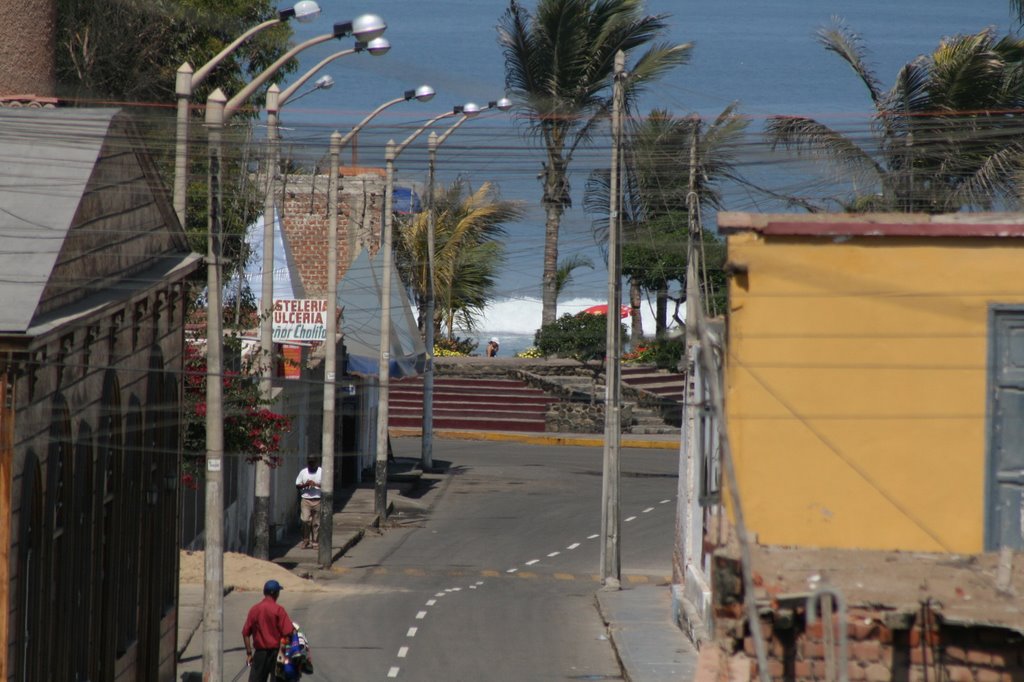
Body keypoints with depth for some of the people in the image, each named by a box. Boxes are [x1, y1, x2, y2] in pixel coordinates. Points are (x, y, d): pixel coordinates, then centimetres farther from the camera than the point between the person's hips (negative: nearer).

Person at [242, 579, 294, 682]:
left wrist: (249, 653, 8)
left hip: (260, 652, 3)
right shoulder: (278, 610, -10)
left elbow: (246, 633, 4)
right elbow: (288, 632, -16)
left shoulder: (254, 610, 3)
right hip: (276, 651, -3)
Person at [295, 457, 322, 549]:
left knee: (316, 523, 4)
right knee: (305, 520, -11)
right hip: (305, 499, 1)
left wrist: (316, 484, -17)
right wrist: (305, 485, -10)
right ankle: (306, 541, 4)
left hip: (317, 500, -1)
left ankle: (315, 542, 13)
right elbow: (297, 485, 10)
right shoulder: (303, 472, 7)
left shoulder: (322, 472, 2)